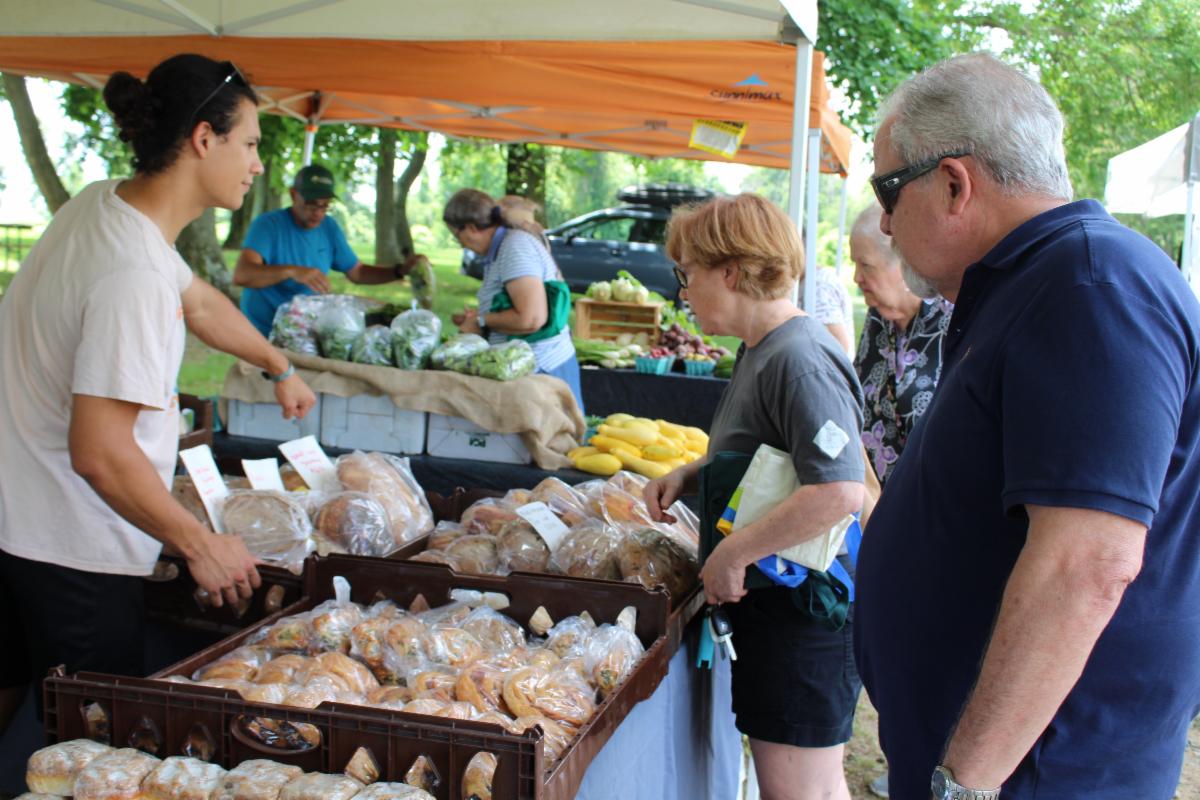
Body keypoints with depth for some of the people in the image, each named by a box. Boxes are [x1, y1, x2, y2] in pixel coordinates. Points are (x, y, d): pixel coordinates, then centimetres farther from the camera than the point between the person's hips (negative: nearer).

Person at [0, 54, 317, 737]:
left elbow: (200, 302, 21)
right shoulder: (135, 271, -28)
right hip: (72, 549, -10)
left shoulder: (104, 201, 3)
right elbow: (100, 453, -29)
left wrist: (280, 368, 34)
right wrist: (201, 545, -17)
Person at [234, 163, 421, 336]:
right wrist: (292, 271, -39)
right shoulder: (268, 224, -10)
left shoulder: (329, 228, 9)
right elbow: (241, 275, -25)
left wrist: (400, 270, 3)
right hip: (264, 335, -6)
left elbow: (356, 272, 19)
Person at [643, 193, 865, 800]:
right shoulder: (759, 351, 11)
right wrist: (689, 475, 8)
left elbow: (840, 490, -30)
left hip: (801, 609, -10)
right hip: (766, 602, 10)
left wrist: (733, 553, -23)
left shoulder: (799, 359, -21)